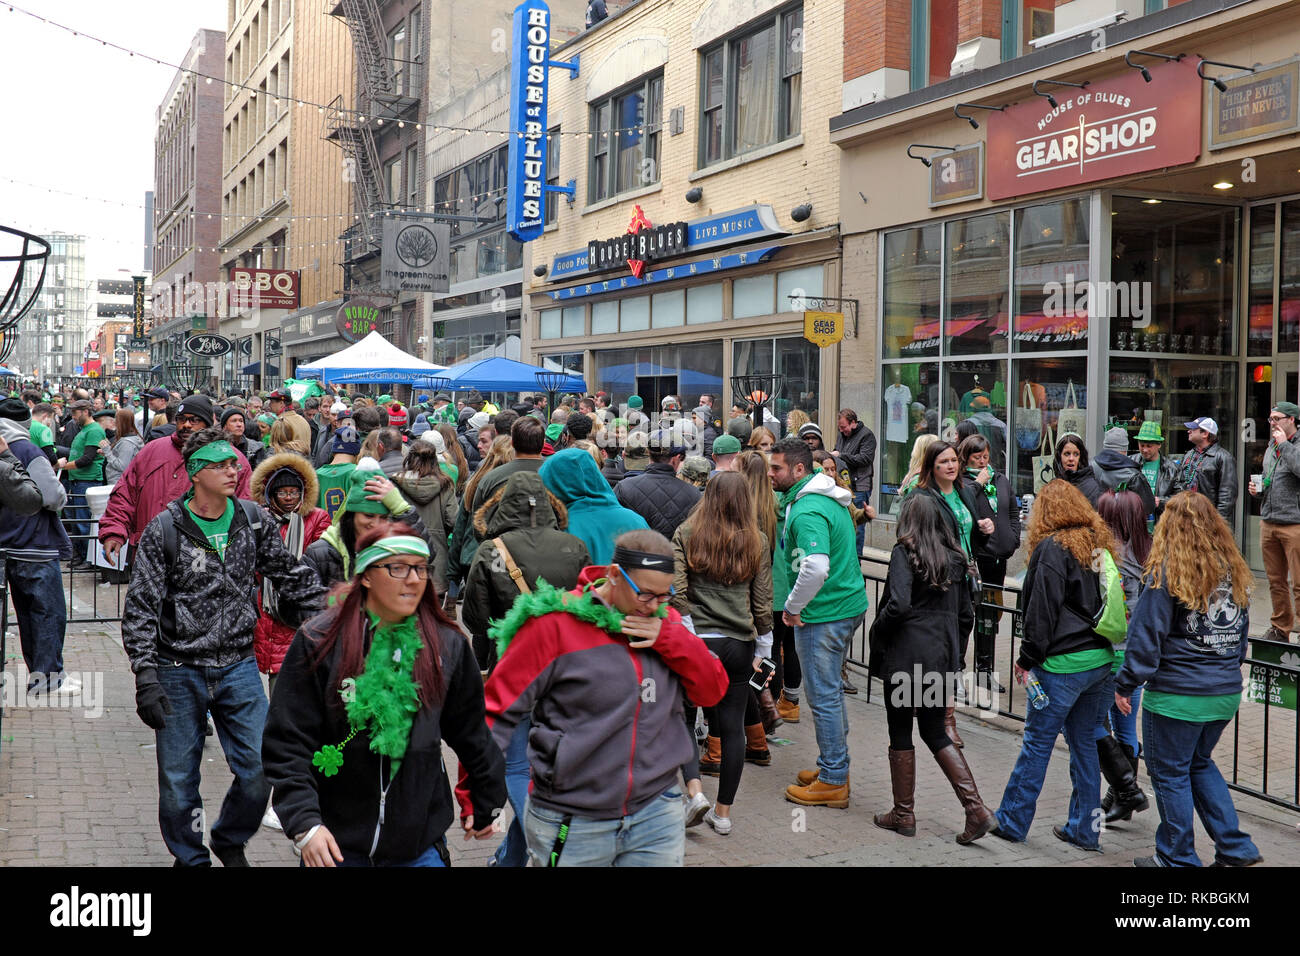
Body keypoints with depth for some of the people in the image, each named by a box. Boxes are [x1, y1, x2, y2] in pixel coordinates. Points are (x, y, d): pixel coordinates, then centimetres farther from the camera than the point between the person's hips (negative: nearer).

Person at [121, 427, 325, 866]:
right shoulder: (164, 530, -7)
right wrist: (146, 678, -15)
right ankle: (189, 858, 30)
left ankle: (230, 842, 28)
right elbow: (140, 608, -8)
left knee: (260, 769, 0)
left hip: (238, 666, 2)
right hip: (179, 671, -2)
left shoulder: (255, 522, 2)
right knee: (178, 781, 6)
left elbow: (293, 578, 12)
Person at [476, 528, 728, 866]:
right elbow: (497, 708, -9)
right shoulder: (556, 623, -11)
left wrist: (670, 639, -13)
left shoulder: (665, 621, 5)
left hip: (657, 812, 4)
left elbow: (713, 690, 2)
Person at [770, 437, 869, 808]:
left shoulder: (807, 512, -21)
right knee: (831, 690, 19)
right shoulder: (828, 499, 12)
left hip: (822, 614, -10)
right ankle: (833, 767, 30)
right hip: (846, 605, 10)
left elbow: (816, 568, -33)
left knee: (823, 696, -1)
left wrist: (793, 606, -19)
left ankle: (832, 781, 8)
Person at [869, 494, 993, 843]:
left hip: (906, 657, -6)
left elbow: (898, 605, -22)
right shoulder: (953, 558, 9)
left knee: (900, 734, 8)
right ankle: (975, 808, 4)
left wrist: (877, 632, -6)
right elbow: (965, 615, 12)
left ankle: (903, 814, 16)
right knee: (935, 733, 15)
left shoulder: (905, 553, -10)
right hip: (942, 659, 6)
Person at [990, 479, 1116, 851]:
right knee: (1084, 741, 14)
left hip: (1064, 663, -7)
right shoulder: (1099, 543, 11)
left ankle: (1011, 822, 12)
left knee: (1037, 742, 2)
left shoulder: (1052, 548, -11)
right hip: (1100, 660, 7)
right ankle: (1085, 828, 18)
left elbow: (1042, 611, -14)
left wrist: (1027, 660, -8)